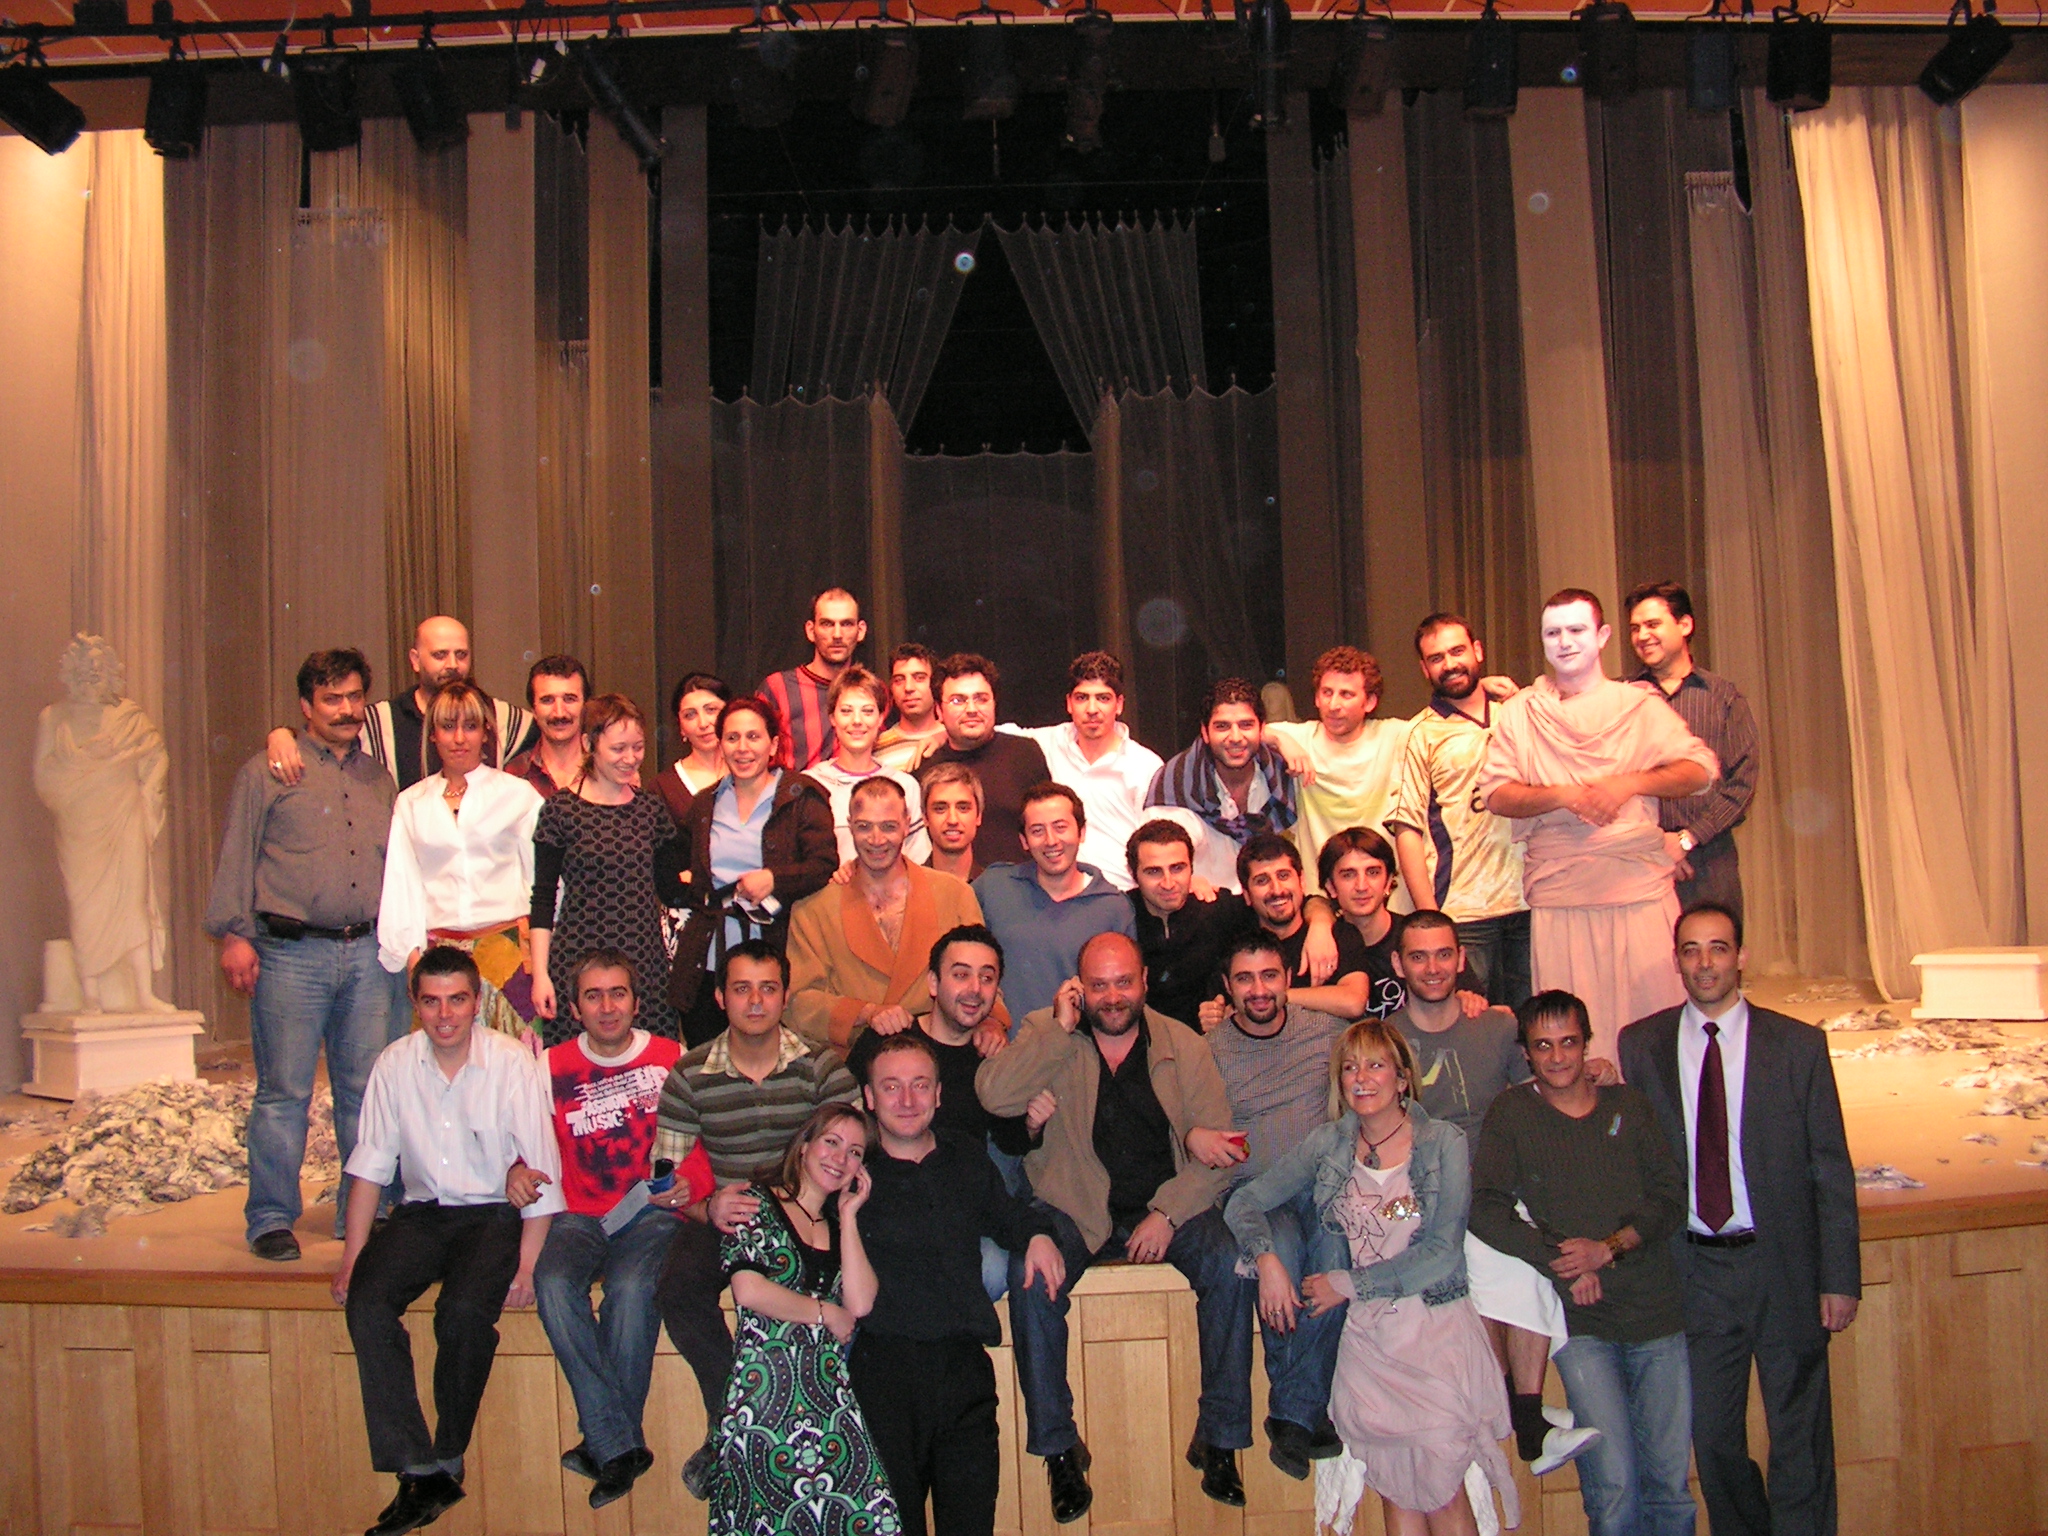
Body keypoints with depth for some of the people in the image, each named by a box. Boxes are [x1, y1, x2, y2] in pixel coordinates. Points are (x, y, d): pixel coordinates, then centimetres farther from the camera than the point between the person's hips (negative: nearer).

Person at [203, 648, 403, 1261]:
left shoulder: (379, 779, 18)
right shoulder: (267, 772, 5)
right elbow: (236, 858, 1)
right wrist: (233, 934, -7)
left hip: (368, 954, 4)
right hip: (291, 953, -4)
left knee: (366, 1089, 6)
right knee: (284, 1090, -1)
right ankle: (271, 1219, 9)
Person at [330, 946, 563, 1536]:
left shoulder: (511, 1063, -10)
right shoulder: (394, 1065, 0)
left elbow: (541, 1172, -10)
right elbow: (370, 1165, 6)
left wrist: (526, 1264, -16)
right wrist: (352, 1257, -2)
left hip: (494, 1213, -3)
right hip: (422, 1212, 4)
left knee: (464, 1311, -28)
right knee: (366, 1301, -22)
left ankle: (448, 1460, -4)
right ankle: (417, 1471, -17)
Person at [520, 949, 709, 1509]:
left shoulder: (672, 1059, 8)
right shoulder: (553, 1067, 12)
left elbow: (709, 1138, 6)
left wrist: (690, 1181, -13)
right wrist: (517, 1170, -7)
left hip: (651, 1212, -2)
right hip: (578, 1214, 2)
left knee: (632, 1287, -33)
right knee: (553, 1284, -29)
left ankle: (604, 1443, -15)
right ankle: (620, 1446, -22)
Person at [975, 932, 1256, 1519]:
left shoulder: (1184, 1045, 3)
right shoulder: (1046, 1034, 1)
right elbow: (994, 1096, -17)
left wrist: (1168, 1213, -13)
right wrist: (1061, 1028, -17)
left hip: (1166, 1205, 1)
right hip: (1073, 1211, -1)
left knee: (1231, 1265, -24)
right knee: (1029, 1275, -28)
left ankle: (1219, 1439, -8)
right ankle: (1058, 1449, -11)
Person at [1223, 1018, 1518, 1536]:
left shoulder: (1443, 1142, -3)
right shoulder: (1328, 1144, 5)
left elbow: (1444, 1251, -11)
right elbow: (1244, 1202, 5)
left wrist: (1349, 1283, -12)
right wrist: (1266, 1258, -14)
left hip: (1436, 1326, -2)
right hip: (1366, 1334, 2)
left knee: (1442, 1491, -5)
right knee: (1397, 1493, 5)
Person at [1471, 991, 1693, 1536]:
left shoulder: (1628, 1105, 9)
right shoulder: (1512, 1113, 3)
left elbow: (1672, 1197, 3)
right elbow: (1484, 1209, -5)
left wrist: (1609, 1247, -11)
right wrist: (1561, 1260, -14)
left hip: (1657, 1312, 2)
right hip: (1582, 1324, -2)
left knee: (1670, 1480, 7)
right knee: (1614, 1486, -8)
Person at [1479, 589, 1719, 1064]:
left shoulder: (1638, 705, 10)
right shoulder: (1518, 713, 10)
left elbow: (1700, 768, 2)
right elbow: (1495, 793, 2)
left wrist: (1630, 783, -12)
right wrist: (1564, 796, -12)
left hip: (1640, 890, 0)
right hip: (1557, 896, 0)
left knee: (1653, 1016, -1)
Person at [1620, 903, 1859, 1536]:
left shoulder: (1799, 1045, -4)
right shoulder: (1641, 1045, 0)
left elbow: (1832, 1170, -2)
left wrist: (1839, 1278, -4)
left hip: (1783, 1267, -1)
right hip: (1693, 1267, 2)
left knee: (1800, 1443, 9)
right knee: (1712, 1440, 13)